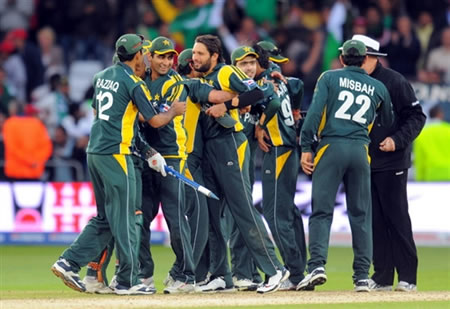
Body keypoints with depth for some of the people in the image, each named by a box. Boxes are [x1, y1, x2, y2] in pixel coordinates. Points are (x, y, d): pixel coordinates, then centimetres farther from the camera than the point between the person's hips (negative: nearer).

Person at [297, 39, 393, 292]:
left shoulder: (329, 78, 6)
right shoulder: (378, 87, 15)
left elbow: (315, 111, -5)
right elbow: (388, 122, 23)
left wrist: (306, 148, -6)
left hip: (331, 147, -2)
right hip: (361, 150, 2)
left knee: (322, 210, -4)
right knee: (361, 214, 7)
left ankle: (317, 265, -20)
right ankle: (362, 275, 5)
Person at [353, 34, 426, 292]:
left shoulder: (394, 82, -8)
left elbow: (416, 116, -7)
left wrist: (398, 140, -18)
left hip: (391, 164, -5)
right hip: (364, 163, 5)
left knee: (397, 218, -5)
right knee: (375, 222, 6)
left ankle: (408, 277, -1)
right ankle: (382, 278, 10)